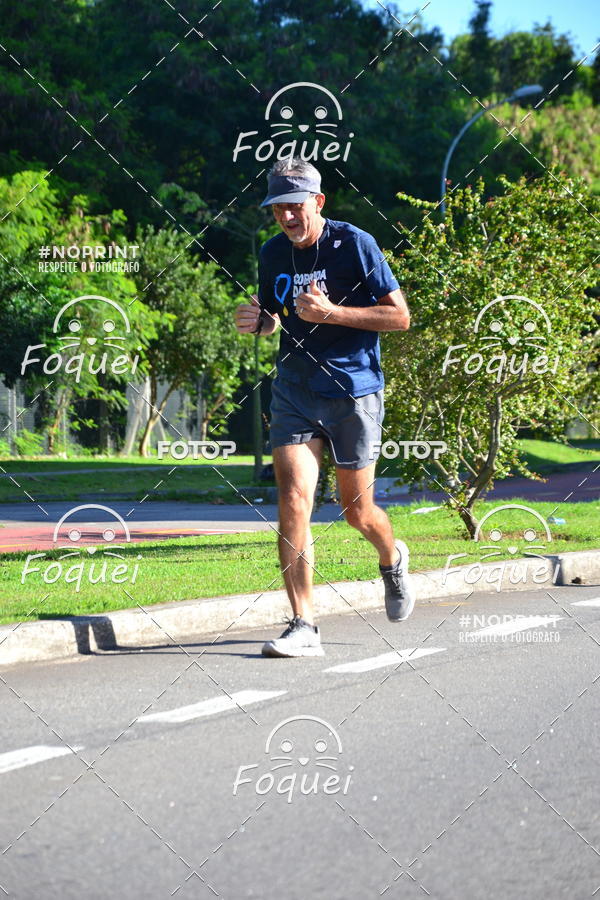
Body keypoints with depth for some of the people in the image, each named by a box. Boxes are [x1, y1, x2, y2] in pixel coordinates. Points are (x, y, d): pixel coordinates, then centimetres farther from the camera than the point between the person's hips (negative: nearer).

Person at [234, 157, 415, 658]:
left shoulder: (355, 244, -10)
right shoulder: (273, 254, 4)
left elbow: (400, 316, -10)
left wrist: (332, 313, -21)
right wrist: (258, 322, -5)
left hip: (354, 394, -3)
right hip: (295, 393, 3)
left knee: (356, 510, 6)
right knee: (293, 501, -13)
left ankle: (393, 560, 43)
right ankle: (304, 627, -12)